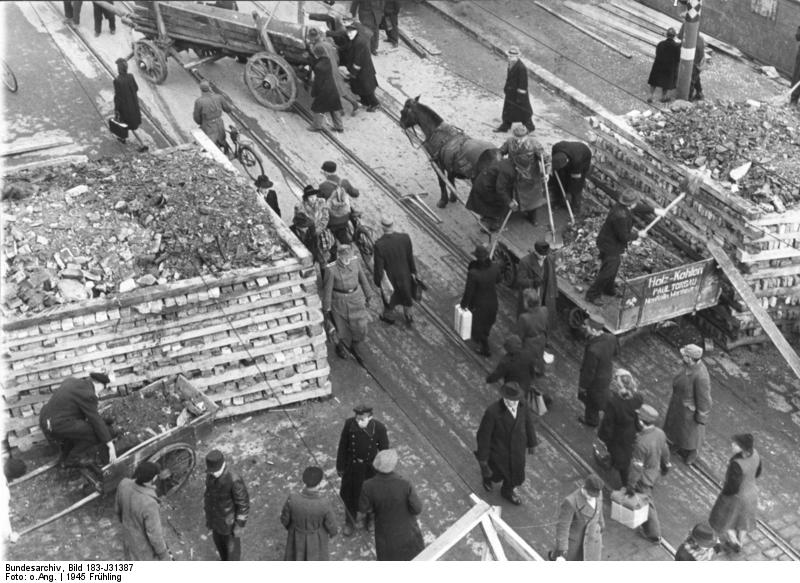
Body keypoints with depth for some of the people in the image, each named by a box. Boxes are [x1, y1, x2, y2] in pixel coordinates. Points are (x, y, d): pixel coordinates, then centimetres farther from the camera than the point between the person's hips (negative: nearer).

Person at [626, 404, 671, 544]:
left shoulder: (641, 443, -38)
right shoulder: (660, 434, -15)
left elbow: (636, 467, -28)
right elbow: (665, 453, 4)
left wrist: (630, 486, -16)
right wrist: (666, 466, 23)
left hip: (644, 477, -8)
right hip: (656, 471, 8)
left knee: (646, 502, 13)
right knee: (646, 497, 31)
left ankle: (654, 534, 31)